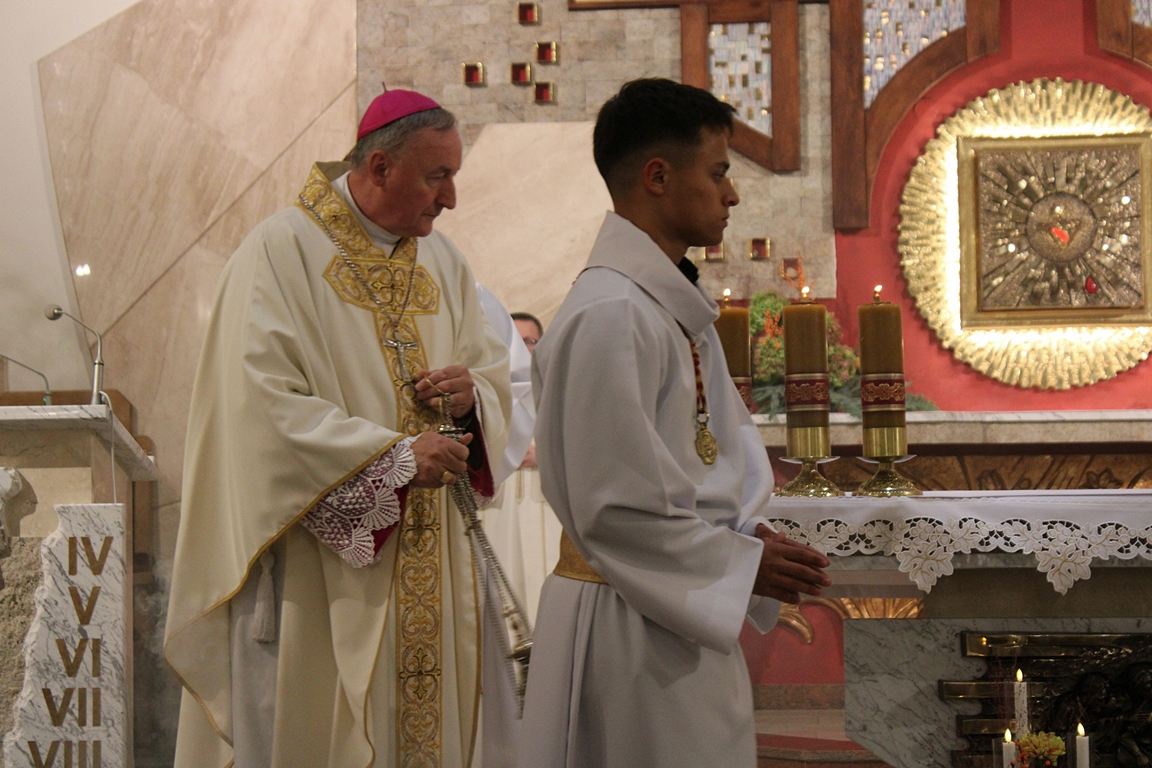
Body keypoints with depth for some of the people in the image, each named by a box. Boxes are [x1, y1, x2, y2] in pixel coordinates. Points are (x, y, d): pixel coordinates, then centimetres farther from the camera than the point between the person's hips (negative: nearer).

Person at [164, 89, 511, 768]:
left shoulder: (443, 261, 13)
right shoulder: (282, 252, -9)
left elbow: (495, 379, 16)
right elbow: (264, 405, -18)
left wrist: (471, 397, -8)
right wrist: (394, 455, -20)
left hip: (427, 562, 6)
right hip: (320, 567, -6)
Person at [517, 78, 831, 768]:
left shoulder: (678, 305, 11)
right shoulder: (609, 316, -19)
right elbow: (612, 508, -21)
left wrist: (750, 535, 1)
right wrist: (742, 562, -14)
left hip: (680, 607, 10)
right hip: (630, 628, -9)